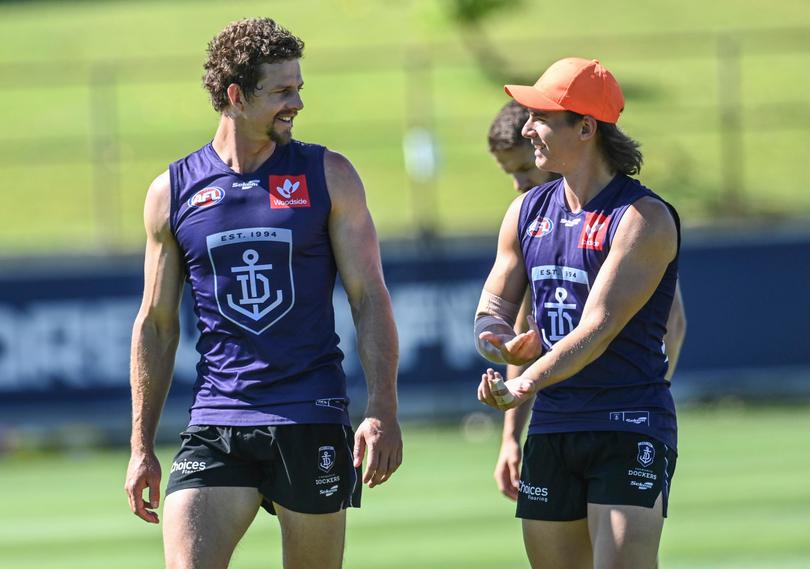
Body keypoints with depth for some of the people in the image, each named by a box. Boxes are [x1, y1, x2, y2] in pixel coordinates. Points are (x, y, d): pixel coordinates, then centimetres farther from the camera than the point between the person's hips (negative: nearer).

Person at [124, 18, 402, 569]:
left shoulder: (328, 176, 4)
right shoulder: (173, 192, 6)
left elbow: (370, 297, 3)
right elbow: (156, 325, 12)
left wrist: (383, 410, -8)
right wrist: (142, 447, 9)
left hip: (312, 420, 0)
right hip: (215, 425, 0)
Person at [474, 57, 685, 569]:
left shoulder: (644, 219, -10)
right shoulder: (527, 212, 12)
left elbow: (600, 327, -20)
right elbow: (492, 312, 14)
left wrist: (527, 384, -32)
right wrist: (509, 348, -11)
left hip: (630, 432, -7)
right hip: (551, 428, 7)